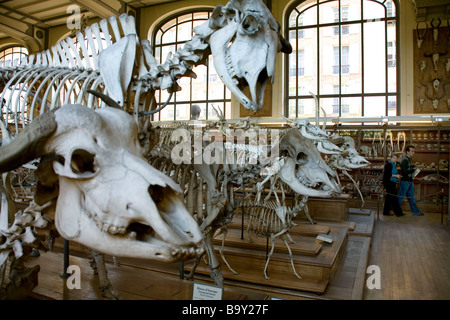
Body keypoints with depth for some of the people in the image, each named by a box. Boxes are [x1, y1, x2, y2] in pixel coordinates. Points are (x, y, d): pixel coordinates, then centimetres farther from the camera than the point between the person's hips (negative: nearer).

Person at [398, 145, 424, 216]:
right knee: (401, 197, 0)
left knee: (411, 197, 13)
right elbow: (405, 171, -22)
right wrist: (414, 170, -19)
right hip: (405, 181, -9)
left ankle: (415, 212, 19)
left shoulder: (409, 160, 15)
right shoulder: (404, 160, -14)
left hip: (410, 181, 10)